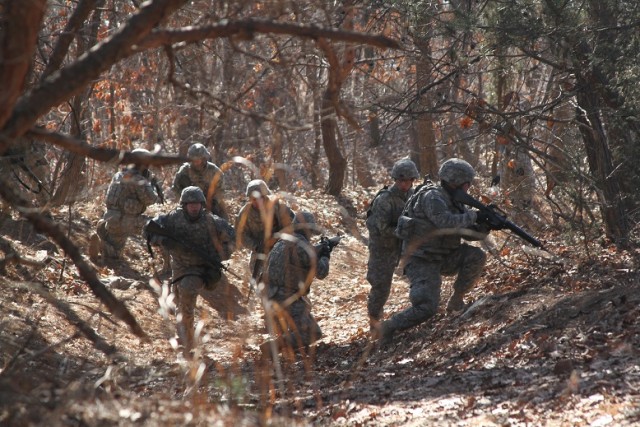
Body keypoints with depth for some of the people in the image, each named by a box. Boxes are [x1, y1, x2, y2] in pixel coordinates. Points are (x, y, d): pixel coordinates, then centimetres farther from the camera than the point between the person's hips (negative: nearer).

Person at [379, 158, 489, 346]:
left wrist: (486, 225, -9)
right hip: (421, 261, -8)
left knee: (476, 256, -11)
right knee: (426, 308, -20)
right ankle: (389, 327, 1)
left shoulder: (456, 202, 9)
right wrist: (473, 216, -21)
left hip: (443, 257, 8)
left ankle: (456, 299, 4)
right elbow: (447, 223, -32)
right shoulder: (432, 197, -18)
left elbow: (470, 232, 10)